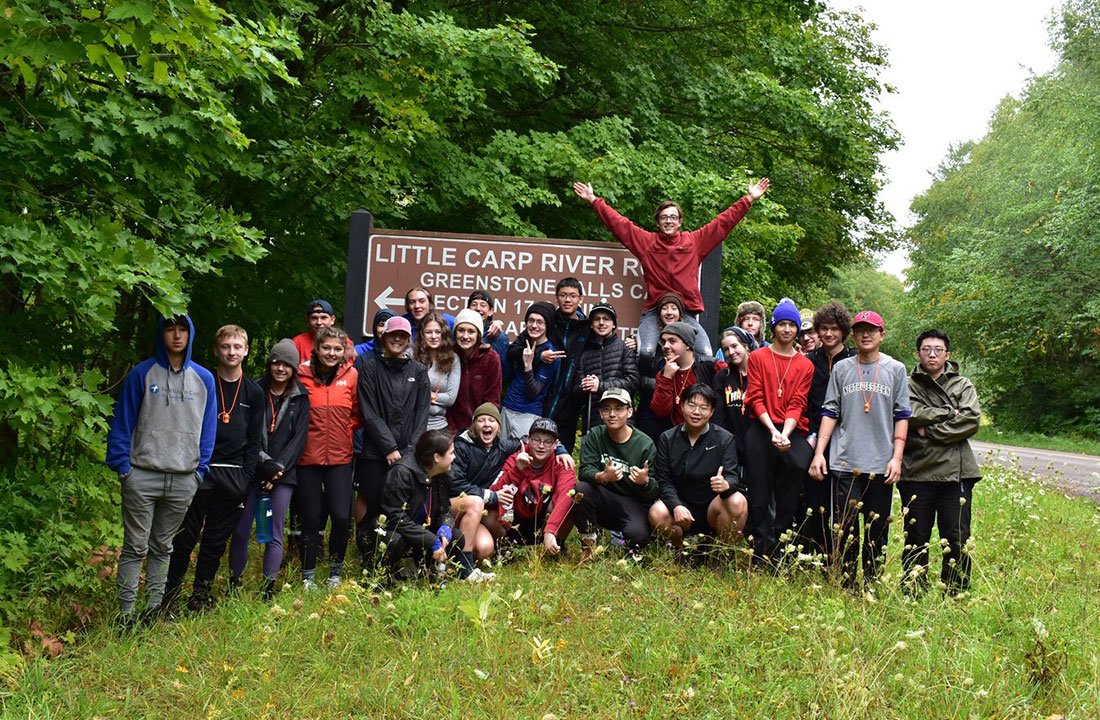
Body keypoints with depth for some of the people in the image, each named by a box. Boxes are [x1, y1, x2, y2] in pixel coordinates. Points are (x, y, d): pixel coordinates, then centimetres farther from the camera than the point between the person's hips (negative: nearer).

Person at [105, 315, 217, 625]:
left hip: (184, 480, 3)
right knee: (136, 547, 0)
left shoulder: (204, 379, 7)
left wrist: (200, 469, 3)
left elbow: (208, 428, 10)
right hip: (142, 476, -3)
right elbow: (122, 422, -1)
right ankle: (127, 613, 4)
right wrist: (122, 466, -8)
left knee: (163, 547, 12)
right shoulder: (141, 374, -2)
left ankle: (155, 608, 20)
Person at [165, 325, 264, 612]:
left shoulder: (254, 392, 7)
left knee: (217, 539, 7)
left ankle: (202, 591, 17)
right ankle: (170, 589, 12)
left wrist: (245, 478, 0)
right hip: (200, 470, -2)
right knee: (186, 534, 1)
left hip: (234, 476, 2)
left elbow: (254, 440, 7)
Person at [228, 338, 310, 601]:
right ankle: (234, 583, 10)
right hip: (252, 470, 0)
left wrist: (278, 467, -9)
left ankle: (268, 588, 7)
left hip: (283, 474, 0)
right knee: (241, 530, -2)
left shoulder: (300, 399, 7)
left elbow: (299, 438, 1)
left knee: (275, 533, 1)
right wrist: (264, 462, -12)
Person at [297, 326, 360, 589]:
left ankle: (335, 571, 17)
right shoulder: (302, 375, -6)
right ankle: (308, 576, 20)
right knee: (310, 518, 6)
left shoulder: (351, 375, 0)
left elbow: (357, 414, 11)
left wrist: (344, 429, 1)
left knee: (342, 517, -5)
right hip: (307, 457, -1)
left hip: (340, 457, 1)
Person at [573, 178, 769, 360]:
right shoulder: (646, 241, 9)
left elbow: (723, 222, 13)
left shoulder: (695, 241, 11)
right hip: (654, 312, -1)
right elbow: (617, 223, 10)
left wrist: (749, 200, 11)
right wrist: (594, 200, 8)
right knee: (646, 352, -24)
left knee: (705, 354, -17)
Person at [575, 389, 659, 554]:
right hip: (604, 501, 2)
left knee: (636, 535, -32)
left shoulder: (645, 444, -9)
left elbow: (654, 493, -8)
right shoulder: (594, 436, -2)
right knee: (582, 489, -28)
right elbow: (585, 470, -15)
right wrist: (602, 477, -39)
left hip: (634, 504, -2)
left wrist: (645, 482, -34)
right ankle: (588, 545, -8)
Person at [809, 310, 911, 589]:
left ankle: (872, 584, 13)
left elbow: (901, 416, 5)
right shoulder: (841, 369, 10)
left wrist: (896, 457, -4)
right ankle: (846, 584, 9)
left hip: (881, 464, 0)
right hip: (845, 461, 0)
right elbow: (830, 412, 9)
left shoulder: (895, 369, 7)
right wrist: (819, 452, 0)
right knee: (846, 527, 0)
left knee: (877, 529, 4)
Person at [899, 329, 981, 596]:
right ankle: (912, 594, 15)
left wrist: (930, 429, -9)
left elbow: (971, 421, -5)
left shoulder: (963, 386, 12)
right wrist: (950, 413, -7)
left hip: (955, 473, 1)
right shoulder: (909, 386, 9)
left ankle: (956, 595, 10)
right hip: (916, 472, 0)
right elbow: (912, 415, -11)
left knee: (957, 539, 1)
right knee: (916, 538, 6)